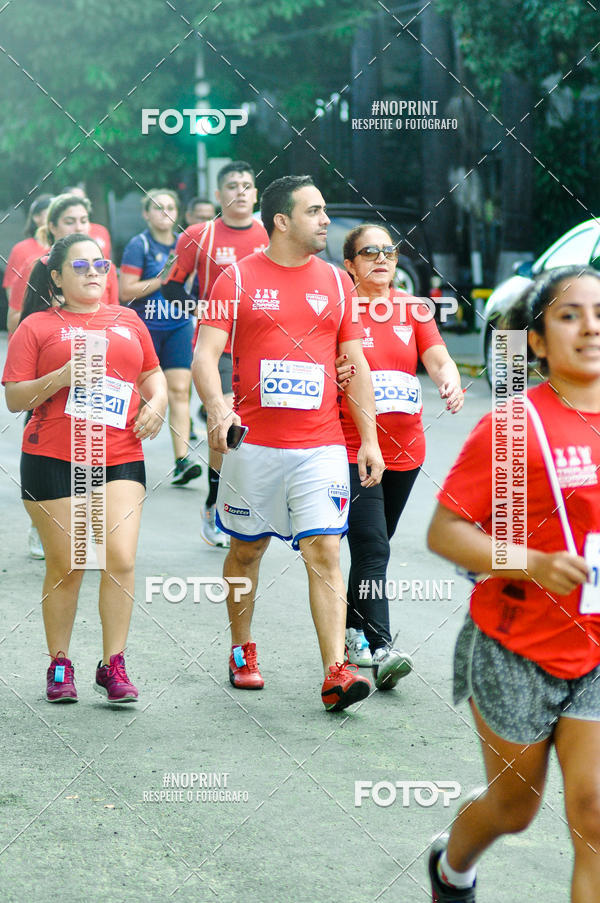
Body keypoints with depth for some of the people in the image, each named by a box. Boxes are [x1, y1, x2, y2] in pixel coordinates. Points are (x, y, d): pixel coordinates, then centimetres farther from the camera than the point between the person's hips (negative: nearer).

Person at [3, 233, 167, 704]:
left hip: (121, 457, 3)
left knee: (121, 560, -9)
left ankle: (114, 665, 2)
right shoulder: (38, 326, 4)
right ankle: (59, 665, 17)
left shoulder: (128, 320, 16)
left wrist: (157, 402, 5)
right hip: (53, 458, -2)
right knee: (66, 565, 1)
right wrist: (63, 376, -14)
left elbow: (153, 374, 26)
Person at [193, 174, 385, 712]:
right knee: (247, 549, 11)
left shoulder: (336, 282, 9)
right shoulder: (238, 279, 0)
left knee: (325, 552, -9)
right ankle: (242, 652, 30)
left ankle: (335, 673, -14)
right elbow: (205, 354, -7)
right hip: (253, 444, -1)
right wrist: (217, 409, -26)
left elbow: (356, 364, 12)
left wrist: (369, 439, 7)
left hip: (320, 445, 1)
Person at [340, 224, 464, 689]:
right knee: (372, 549, -14)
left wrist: (452, 382, -25)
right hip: (352, 448, -5)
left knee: (373, 546, 16)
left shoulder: (414, 309, 8)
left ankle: (353, 629, 31)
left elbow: (437, 357, -3)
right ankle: (380, 649, -18)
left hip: (405, 449, 5)